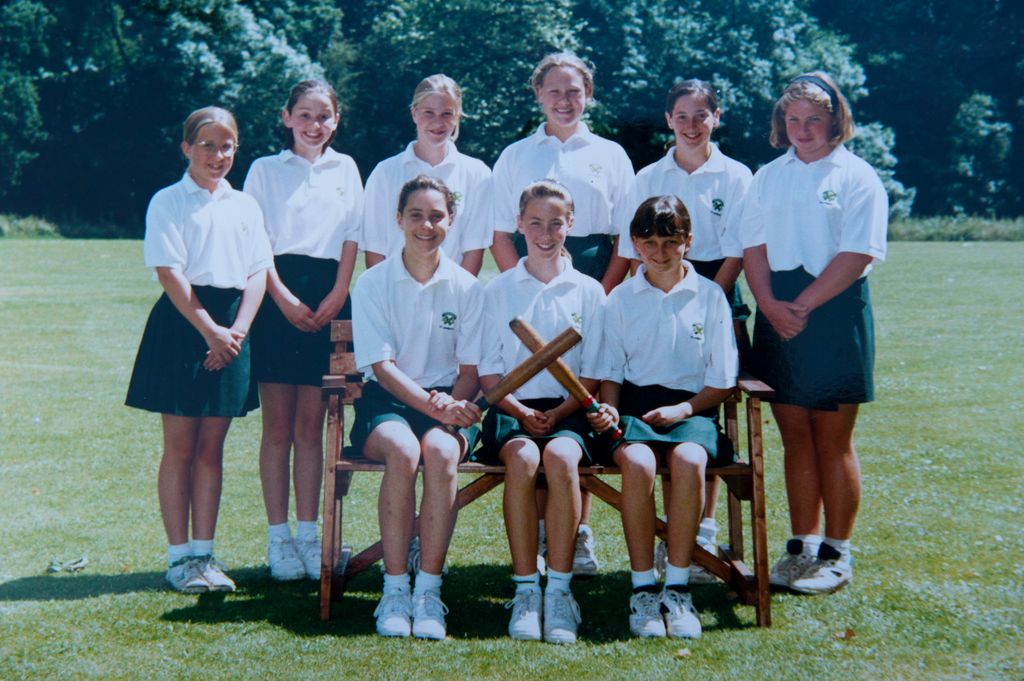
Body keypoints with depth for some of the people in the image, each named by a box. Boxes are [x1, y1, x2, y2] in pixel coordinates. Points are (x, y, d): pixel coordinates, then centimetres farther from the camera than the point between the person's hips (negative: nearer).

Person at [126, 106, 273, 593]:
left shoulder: (245, 206, 13)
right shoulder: (168, 202, 0)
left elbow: (257, 273, 7)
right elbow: (169, 273, -9)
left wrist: (238, 329, -7)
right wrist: (210, 329, -15)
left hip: (231, 326, 4)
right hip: (182, 322, -4)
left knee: (211, 447, 6)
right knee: (179, 447, 0)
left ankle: (204, 553, 12)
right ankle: (179, 557, 7)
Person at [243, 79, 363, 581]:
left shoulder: (345, 169, 16)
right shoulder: (265, 169, 9)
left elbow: (352, 236, 11)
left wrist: (338, 295, -2)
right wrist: (284, 298, -10)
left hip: (327, 299, 2)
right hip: (277, 297, -2)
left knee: (310, 425, 3)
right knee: (278, 426, -1)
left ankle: (308, 533, 8)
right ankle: (278, 537, 3)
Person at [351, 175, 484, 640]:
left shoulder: (467, 288, 6)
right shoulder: (372, 284, 2)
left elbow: (470, 370, 5)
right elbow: (382, 366, -7)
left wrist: (453, 405, -17)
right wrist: (433, 405, -21)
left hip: (449, 402, 1)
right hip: (387, 400, -1)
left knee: (440, 451, -34)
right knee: (402, 449, -35)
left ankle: (429, 589, -26)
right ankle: (394, 589, -26)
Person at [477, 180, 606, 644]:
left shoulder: (588, 291, 13)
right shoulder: (497, 290, 13)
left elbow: (592, 375, 9)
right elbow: (489, 370, 8)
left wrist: (558, 412, -8)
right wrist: (520, 410, -9)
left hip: (567, 409, 0)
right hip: (511, 407, 0)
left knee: (560, 456, -34)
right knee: (522, 458, -34)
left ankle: (559, 589, -29)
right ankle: (525, 589, -27)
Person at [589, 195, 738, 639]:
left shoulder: (710, 296, 9)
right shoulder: (620, 299, 12)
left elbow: (721, 382, 7)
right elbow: (610, 372, 13)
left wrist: (683, 408, -10)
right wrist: (607, 409, -8)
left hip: (692, 408, 0)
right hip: (634, 405, 1)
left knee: (688, 459, -35)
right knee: (637, 461, -34)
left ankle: (677, 589, -23)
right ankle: (643, 589, -22)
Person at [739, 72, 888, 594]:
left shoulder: (857, 178, -1)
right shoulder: (768, 177, 14)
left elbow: (856, 255, -10)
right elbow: (754, 247, 8)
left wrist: (802, 306, -15)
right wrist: (771, 305, -9)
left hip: (834, 312, -4)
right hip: (777, 314, 4)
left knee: (832, 440, 0)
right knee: (794, 437, 8)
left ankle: (836, 553, 9)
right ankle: (800, 546, 17)